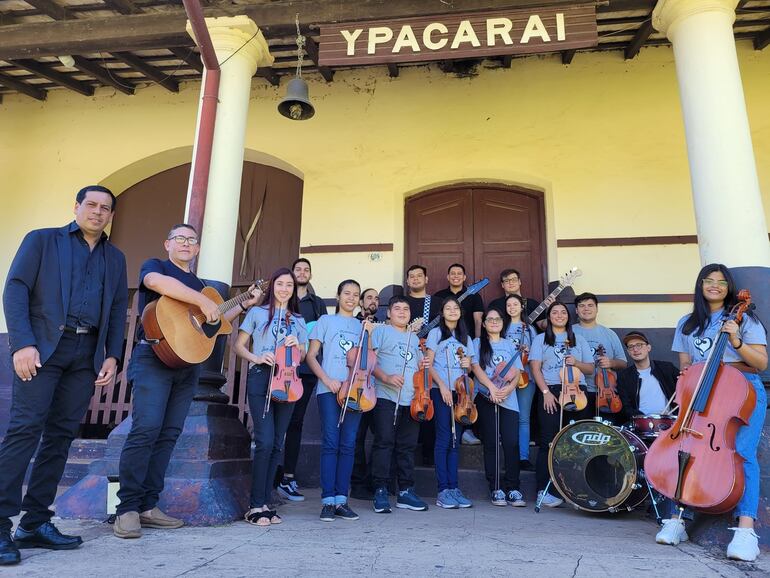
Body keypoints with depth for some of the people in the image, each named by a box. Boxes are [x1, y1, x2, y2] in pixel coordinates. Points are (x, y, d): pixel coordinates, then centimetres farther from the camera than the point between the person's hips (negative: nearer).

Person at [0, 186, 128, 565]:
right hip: (43, 345, -4)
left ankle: (35, 523, 10)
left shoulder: (115, 257, 19)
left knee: (61, 435, 3)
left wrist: (112, 356, 4)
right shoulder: (42, 240, 8)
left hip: (87, 353, 4)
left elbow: (118, 310, 16)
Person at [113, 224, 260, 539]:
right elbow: (156, 281, -21)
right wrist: (203, 301, -22)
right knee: (146, 429, -14)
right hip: (153, 356, -6)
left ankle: (148, 506, 11)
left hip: (188, 363, 7)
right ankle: (127, 509, -6)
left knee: (169, 434, 4)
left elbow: (214, 322, 26)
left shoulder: (198, 283, 24)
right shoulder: (155, 265, 5)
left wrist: (244, 305, 22)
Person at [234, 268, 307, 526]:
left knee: (277, 444, 5)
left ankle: (265, 503, 15)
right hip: (261, 379, -4)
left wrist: (298, 346, -3)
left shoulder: (298, 320, 16)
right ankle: (255, 506, -2)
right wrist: (256, 358, -12)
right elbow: (239, 345, 6)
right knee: (265, 441, -13)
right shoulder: (257, 312, 8)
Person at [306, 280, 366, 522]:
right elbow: (311, 356, 4)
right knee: (331, 443, -5)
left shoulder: (362, 326, 18)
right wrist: (326, 379, -9)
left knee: (348, 445, 3)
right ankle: (328, 501, 1)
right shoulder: (326, 320, 9)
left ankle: (341, 499, 9)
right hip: (329, 390, -3)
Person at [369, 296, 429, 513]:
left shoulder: (414, 337, 23)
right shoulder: (381, 331, 5)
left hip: (411, 400, 5)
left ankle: (406, 491, 16)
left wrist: (422, 367, 8)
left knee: (407, 446, 8)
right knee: (384, 442, -5)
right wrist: (385, 377, -19)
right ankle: (380, 491, 2)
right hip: (385, 397, -5)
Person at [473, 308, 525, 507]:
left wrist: (509, 388, -11)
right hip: (486, 398, -2)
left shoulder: (510, 345, 17)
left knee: (512, 442, -6)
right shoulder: (478, 343, 11)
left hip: (509, 399, 2)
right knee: (491, 443, 0)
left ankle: (513, 488, 3)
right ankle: (496, 489, 7)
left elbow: (517, 373, 10)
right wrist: (491, 388, -16)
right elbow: (476, 368, -2)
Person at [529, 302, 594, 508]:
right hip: (550, 393, -3)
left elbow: (590, 368, 16)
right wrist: (546, 392, -11)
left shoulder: (578, 340, 18)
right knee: (549, 442, -5)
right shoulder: (541, 339, 10)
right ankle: (543, 490, 1)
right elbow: (535, 369, 1)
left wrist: (576, 363, -5)